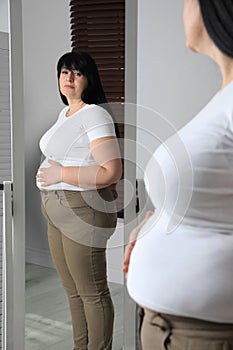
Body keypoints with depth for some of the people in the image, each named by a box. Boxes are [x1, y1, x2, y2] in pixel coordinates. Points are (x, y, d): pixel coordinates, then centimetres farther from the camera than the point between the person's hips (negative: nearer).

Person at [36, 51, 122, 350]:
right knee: (73, 291, 19)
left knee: (92, 292, 3)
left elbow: (112, 173, -24)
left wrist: (60, 174, -19)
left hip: (83, 210, -10)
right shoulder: (65, 113, 15)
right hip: (57, 212, 10)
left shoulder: (95, 115, -14)